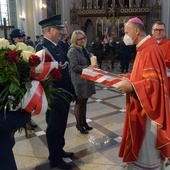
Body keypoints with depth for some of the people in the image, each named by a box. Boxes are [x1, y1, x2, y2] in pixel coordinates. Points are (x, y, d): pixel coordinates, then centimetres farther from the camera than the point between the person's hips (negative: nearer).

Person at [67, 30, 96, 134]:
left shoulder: (84, 49, 12)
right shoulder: (73, 51, -13)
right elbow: (74, 67, -21)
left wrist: (92, 65, 0)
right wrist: (88, 68, -23)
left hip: (86, 79, 8)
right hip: (79, 81, -8)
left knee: (84, 102, 16)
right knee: (79, 103, 5)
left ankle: (84, 122, 30)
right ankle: (79, 124, 21)